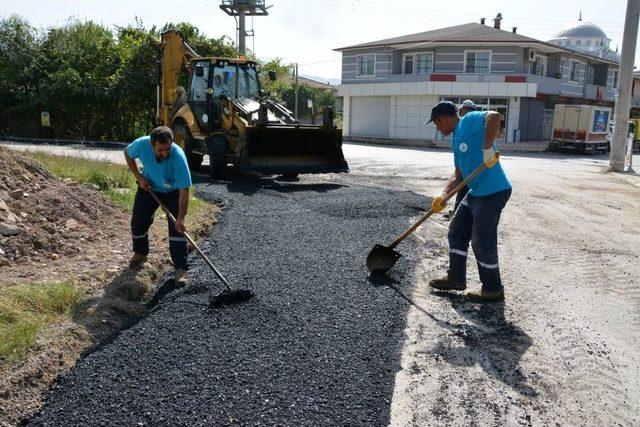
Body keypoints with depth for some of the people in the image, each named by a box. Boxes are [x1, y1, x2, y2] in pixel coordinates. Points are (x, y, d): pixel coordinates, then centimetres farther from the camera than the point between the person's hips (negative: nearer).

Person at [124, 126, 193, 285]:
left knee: (177, 227, -14)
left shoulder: (178, 157, -38)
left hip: (173, 192, -3)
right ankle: (140, 253, 36)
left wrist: (181, 218, -38)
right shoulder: (142, 144, -30)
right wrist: (139, 177, -12)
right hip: (148, 187, 3)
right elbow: (127, 153, -4)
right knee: (138, 222, 9)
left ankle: (181, 269, -10)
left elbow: (184, 191, -34)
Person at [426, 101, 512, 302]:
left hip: (493, 192, -10)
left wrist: (487, 149, -31)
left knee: (482, 242, -1)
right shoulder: (456, 140, 17)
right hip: (476, 192, 10)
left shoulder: (469, 120, -10)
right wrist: (443, 195, 2)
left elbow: (494, 116, -31)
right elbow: (458, 174, 16)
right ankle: (456, 278, 29)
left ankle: (493, 290, 16)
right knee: (456, 231, 16)